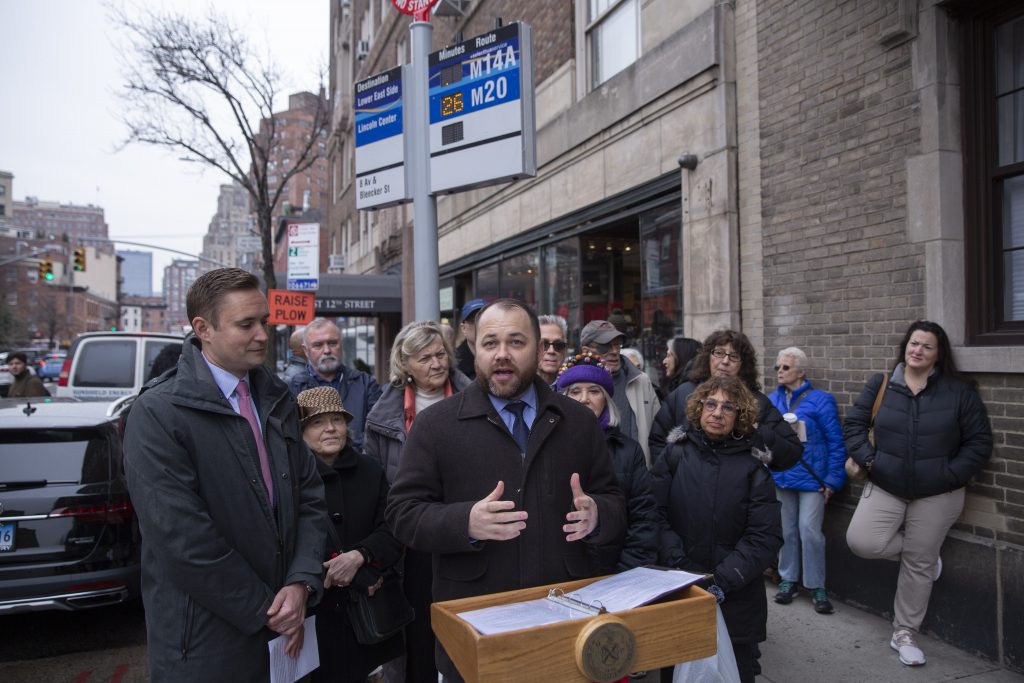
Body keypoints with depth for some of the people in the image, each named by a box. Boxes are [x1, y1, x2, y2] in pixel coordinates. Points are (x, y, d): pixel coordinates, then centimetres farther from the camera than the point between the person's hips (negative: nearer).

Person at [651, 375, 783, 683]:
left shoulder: (752, 466, -1)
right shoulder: (675, 453, -3)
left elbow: (765, 536, -7)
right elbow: (657, 514, -8)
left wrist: (723, 581, -17)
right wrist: (680, 568, -18)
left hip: (736, 600, 1)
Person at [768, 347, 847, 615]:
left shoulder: (820, 400, -10)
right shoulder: (772, 400, 3)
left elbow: (836, 442, -8)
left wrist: (833, 480, -10)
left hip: (812, 477, -4)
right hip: (782, 477, 4)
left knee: (809, 530, -5)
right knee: (787, 530, 13)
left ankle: (817, 586, 13)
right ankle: (788, 579, 28)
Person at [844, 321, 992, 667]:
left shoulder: (959, 391, -4)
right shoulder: (880, 385, -1)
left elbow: (979, 442, -1)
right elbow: (853, 423, 5)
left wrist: (951, 475, -12)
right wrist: (868, 458, -8)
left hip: (936, 495, -1)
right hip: (885, 488, 1)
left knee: (918, 565, 7)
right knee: (861, 541, -16)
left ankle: (904, 634, 27)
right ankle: (925, 551, 16)